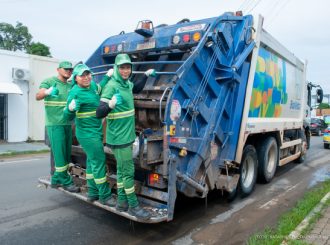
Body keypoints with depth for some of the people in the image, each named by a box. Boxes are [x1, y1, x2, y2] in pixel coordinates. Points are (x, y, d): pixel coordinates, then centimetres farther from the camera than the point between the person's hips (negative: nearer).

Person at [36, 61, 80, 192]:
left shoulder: (71, 86, 14)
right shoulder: (49, 82, -1)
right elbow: (37, 96, -13)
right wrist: (47, 92, -35)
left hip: (67, 124, 6)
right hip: (55, 124, -6)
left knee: (66, 154, 9)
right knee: (60, 154, -4)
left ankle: (56, 179, 23)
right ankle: (66, 181, 6)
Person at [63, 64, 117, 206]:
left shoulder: (92, 85, 4)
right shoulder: (76, 93, -20)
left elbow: (99, 89, 29)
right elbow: (68, 117, -22)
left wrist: (108, 76, 22)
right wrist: (71, 109, -42)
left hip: (96, 131, 9)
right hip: (88, 134, -9)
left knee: (92, 161, 16)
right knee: (99, 161, -6)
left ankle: (93, 192, 30)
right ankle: (105, 196, 5)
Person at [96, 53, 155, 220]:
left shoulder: (127, 84, 6)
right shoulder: (111, 86, -18)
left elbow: (134, 90, 33)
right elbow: (99, 113, -24)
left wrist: (146, 75, 29)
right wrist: (111, 104, -42)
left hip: (127, 135, 8)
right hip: (119, 138, -8)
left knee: (122, 169, 16)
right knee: (128, 171, -1)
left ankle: (121, 202, 28)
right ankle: (133, 206, 12)